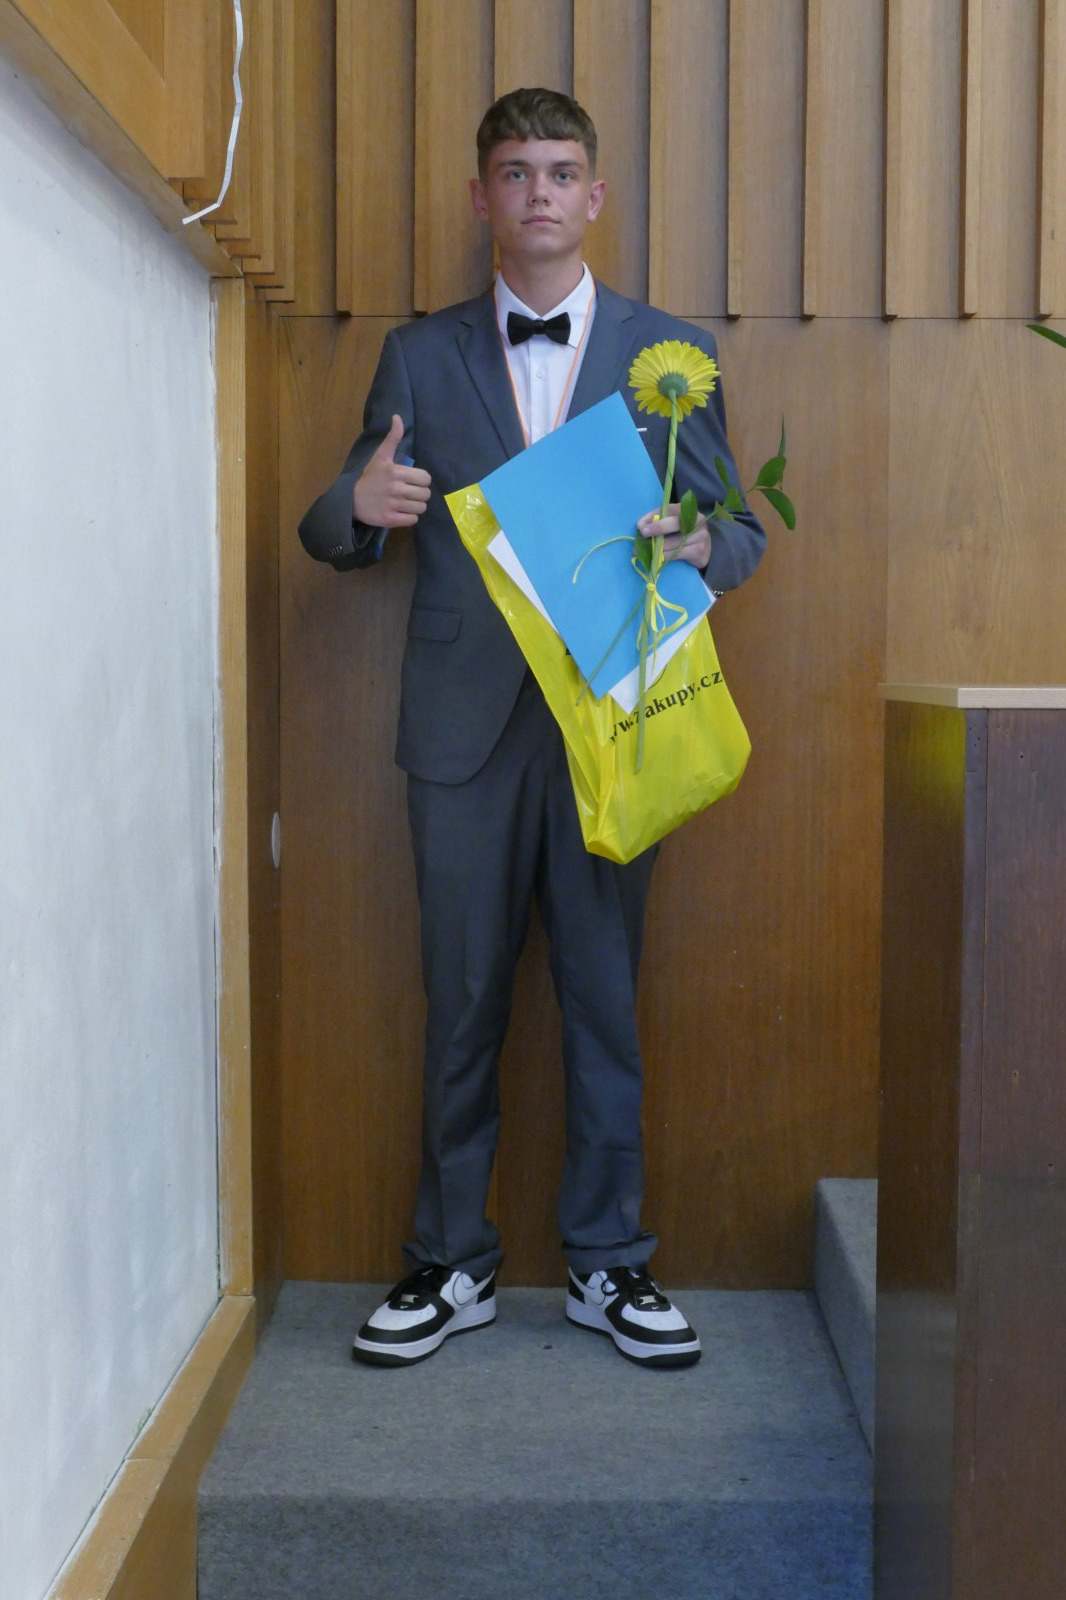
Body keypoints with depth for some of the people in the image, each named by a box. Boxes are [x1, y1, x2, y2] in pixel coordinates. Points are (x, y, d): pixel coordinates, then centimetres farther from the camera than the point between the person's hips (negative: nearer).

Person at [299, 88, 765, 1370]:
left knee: (606, 997, 5)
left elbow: (740, 532, 9)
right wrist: (359, 506, -16)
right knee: (463, 1004, 6)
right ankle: (452, 1263, 20)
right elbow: (336, 536, 8)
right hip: (466, 724, 0)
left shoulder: (670, 353, 9)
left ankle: (608, 1264, 20)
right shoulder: (419, 356, 10)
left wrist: (694, 544, -16)